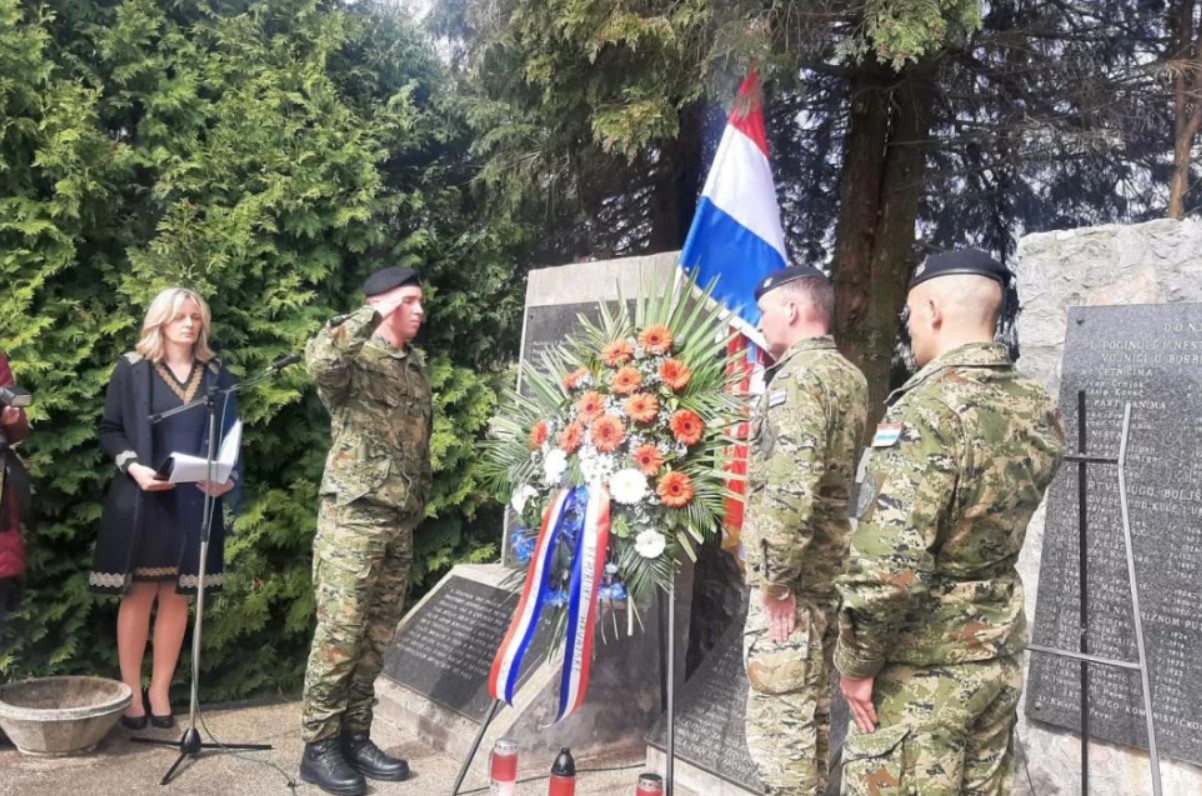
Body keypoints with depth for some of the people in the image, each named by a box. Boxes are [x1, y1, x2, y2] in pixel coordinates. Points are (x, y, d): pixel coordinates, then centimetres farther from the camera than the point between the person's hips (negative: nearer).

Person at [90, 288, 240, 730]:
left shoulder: (216, 375, 9)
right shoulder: (132, 368, 2)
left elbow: (229, 436, 7)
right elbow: (109, 429, 1)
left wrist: (228, 477, -11)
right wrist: (133, 466, -16)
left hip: (195, 502, 2)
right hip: (141, 500, -2)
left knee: (176, 597, 6)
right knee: (138, 595, 2)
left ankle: (160, 691, 16)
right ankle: (131, 693, 11)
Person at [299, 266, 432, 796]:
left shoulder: (417, 369, 16)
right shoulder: (355, 360, -7)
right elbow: (318, 359, -33)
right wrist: (374, 315, -25)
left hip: (400, 523, 7)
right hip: (352, 517, -7)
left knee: (376, 637, 11)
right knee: (339, 634, -3)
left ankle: (355, 737, 21)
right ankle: (319, 747, 7)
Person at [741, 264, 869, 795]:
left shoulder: (798, 377, -17)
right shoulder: (848, 375, 13)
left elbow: (791, 487, -27)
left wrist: (776, 579, -21)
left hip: (792, 579, -10)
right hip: (830, 569, 10)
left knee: (779, 719, -1)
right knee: (812, 709, 20)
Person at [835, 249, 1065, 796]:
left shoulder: (928, 409, -23)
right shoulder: (1039, 410, 3)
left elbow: (889, 563, -28)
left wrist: (858, 660, -16)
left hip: (920, 670, -8)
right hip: (998, 657, 8)